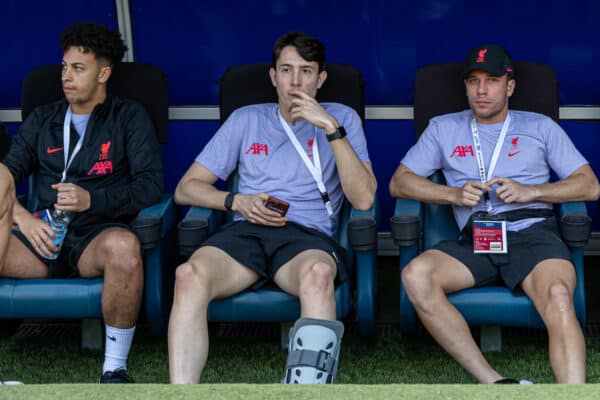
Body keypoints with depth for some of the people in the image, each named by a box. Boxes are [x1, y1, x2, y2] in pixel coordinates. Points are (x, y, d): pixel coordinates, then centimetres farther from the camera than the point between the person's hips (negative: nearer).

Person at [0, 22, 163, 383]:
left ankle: (115, 369, -27)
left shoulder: (129, 117, 10)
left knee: (124, 246, -41)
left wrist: (92, 200, -18)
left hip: (98, 232, -4)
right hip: (43, 233, 4)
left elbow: (151, 185, -2)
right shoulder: (42, 119, 21)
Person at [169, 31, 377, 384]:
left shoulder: (342, 118, 15)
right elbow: (186, 188, 19)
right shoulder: (246, 120, 20)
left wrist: (332, 129, -8)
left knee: (318, 273, -41)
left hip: (307, 235, -2)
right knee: (190, 275, -34)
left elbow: (364, 198, 0)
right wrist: (237, 201, -1)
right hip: (246, 232, 2)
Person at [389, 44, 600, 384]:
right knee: (416, 276, -31)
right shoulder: (443, 129, 22)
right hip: (476, 240, 2)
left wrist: (530, 192, -4)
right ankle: (495, 384, -33)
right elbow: (399, 182, 16)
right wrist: (454, 194, -1)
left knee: (559, 296, -36)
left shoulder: (541, 127, 19)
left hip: (533, 232, -1)